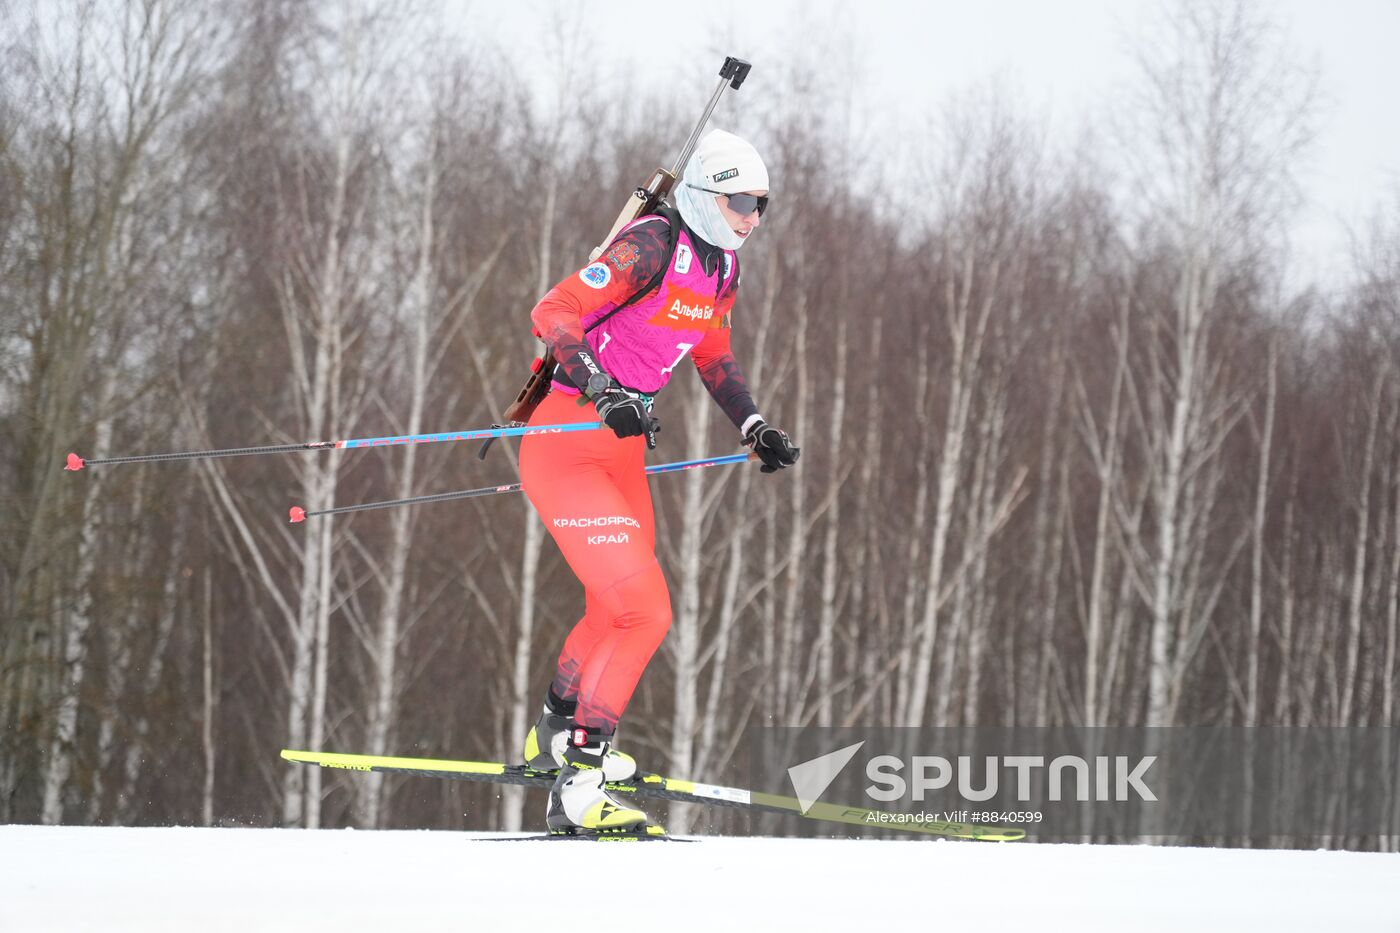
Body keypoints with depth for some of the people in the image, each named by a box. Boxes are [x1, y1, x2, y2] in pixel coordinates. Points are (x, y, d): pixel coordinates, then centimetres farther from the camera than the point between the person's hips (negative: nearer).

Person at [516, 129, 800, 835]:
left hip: (621, 450, 9)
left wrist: (756, 430, 14)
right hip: (564, 450, -9)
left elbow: (713, 356, 25)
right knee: (645, 613, -17)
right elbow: (553, 314, -26)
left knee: (616, 610, 24)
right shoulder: (652, 247, -19)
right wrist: (606, 394, -38)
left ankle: (556, 740, 48)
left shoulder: (721, 268, 8)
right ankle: (577, 790, -16)